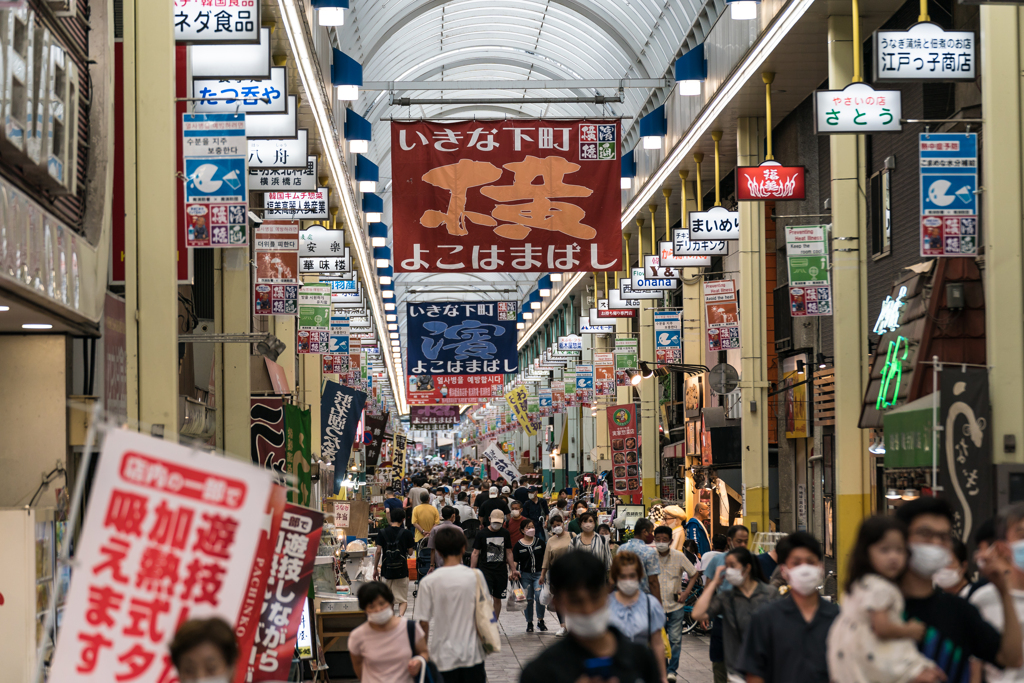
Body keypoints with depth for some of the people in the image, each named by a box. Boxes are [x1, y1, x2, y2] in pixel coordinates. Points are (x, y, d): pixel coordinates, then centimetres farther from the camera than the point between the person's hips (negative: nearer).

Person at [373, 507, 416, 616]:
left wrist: (375, 569, 5)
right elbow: (410, 551, 3)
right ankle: (401, 616, -24)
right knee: (403, 599, 2)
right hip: (402, 570, -2)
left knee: (388, 599, 18)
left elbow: (378, 552, -3)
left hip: (386, 570, 2)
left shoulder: (382, 532, -2)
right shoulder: (406, 533, -5)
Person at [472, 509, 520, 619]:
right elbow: (475, 553, 0)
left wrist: (513, 570, 13)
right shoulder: (481, 534, -3)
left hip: (501, 571, 3)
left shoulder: (505, 533, 6)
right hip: (485, 570, -3)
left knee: (498, 599, 9)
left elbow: (509, 553, 14)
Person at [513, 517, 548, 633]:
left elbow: (545, 557, 12)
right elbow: (515, 561, 0)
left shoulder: (540, 542, 5)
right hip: (525, 575, 0)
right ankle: (529, 623, 17)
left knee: (539, 596, -16)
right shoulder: (518, 545, 0)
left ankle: (540, 621, -1)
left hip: (539, 574, 0)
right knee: (528, 599, 5)